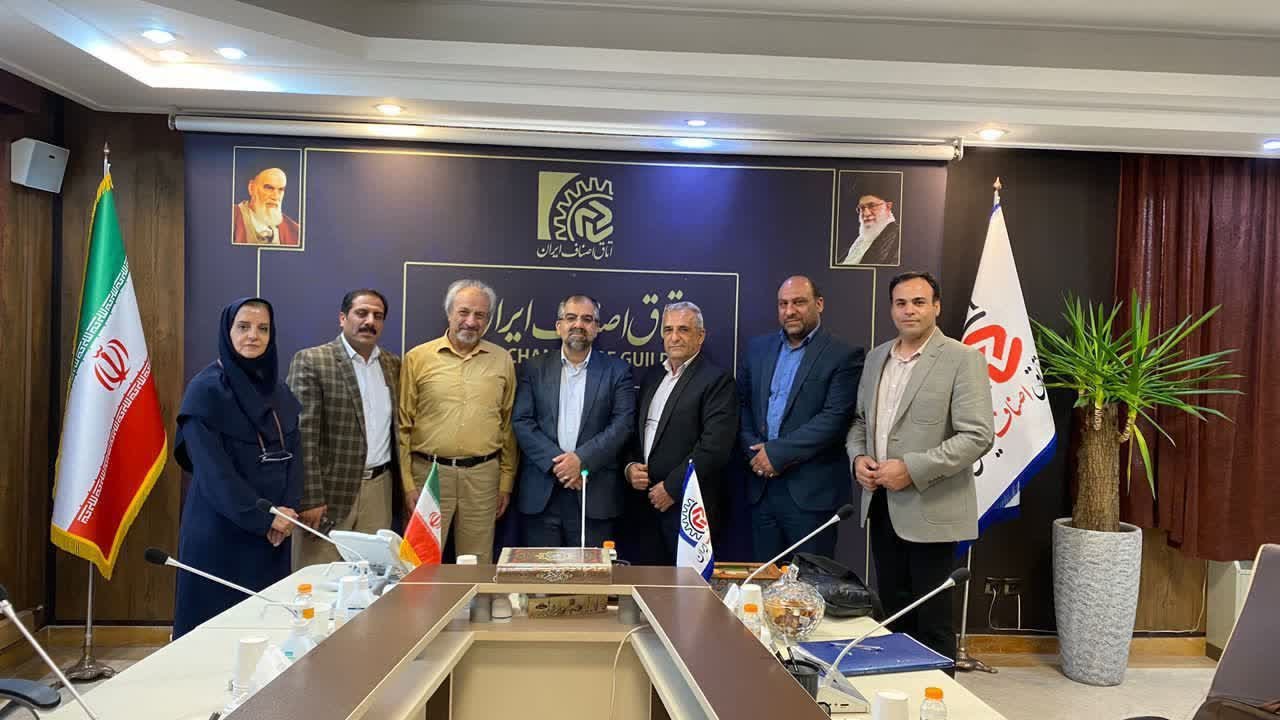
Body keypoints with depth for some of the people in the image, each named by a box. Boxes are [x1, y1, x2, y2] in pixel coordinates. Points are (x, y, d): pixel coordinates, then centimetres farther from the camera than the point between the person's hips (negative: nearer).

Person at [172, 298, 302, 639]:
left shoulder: (279, 392, 10)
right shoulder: (205, 389, -8)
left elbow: (294, 456, 8)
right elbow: (211, 468, -14)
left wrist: (287, 512, -8)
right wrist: (264, 518, -15)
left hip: (276, 530, 5)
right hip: (220, 529, -5)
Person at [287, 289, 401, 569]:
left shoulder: (393, 365, 11)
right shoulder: (311, 361, -6)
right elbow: (303, 435, -11)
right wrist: (310, 499, -15)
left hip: (379, 488, 5)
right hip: (329, 489, -4)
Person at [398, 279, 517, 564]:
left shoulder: (502, 361, 8)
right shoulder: (417, 358, 2)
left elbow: (508, 426, 11)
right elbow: (403, 426, 3)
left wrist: (506, 482, 8)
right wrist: (407, 484, -1)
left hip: (483, 476, 2)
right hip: (428, 472, -1)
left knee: (477, 566, 8)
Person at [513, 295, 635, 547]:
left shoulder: (617, 370, 6)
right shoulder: (534, 369, 9)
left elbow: (622, 423, -3)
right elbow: (521, 422, 1)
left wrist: (582, 459, -14)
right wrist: (556, 462, -11)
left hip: (595, 494, -1)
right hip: (541, 493, 1)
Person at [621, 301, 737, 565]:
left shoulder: (717, 380, -7)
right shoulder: (651, 376, 16)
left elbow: (714, 447, -16)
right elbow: (635, 431, 19)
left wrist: (671, 487, -14)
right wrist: (629, 467, 1)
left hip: (687, 506, -6)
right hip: (643, 501, 6)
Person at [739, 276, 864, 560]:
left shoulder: (843, 356, -5)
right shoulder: (758, 348, 12)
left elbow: (834, 418, -14)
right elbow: (742, 405, 12)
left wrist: (779, 452, -16)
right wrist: (753, 449, -4)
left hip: (811, 492, -5)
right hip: (762, 486, 5)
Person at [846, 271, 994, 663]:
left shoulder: (962, 359, -10)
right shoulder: (876, 357, 11)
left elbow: (978, 436, -17)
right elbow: (860, 419, 19)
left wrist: (911, 469, -21)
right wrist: (858, 456, -2)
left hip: (930, 509, -6)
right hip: (881, 504, 6)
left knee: (932, 623, 6)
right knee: (894, 613, 16)